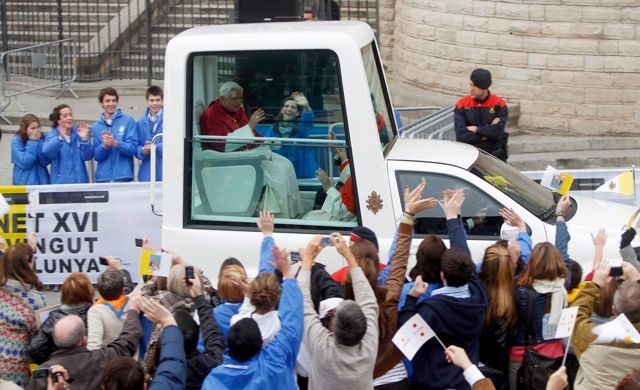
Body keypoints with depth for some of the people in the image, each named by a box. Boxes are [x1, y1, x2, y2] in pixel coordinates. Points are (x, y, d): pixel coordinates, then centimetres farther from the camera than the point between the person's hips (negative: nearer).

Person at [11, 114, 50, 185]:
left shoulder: (42, 139, 0)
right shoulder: (16, 141, -8)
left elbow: (45, 162, -8)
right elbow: (24, 163, -17)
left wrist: (39, 141, -15)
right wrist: (33, 142, -16)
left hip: (42, 182, 3)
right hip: (23, 184, -3)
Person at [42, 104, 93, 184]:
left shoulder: (78, 133, 5)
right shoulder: (52, 135, 0)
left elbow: (87, 156, -2)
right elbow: (46, 152, -21)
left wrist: (84, 139, -18)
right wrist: (60, 138, -37)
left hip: (80, 180, 2)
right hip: (61, 182, -2)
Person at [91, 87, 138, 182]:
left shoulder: (128, 121, 2)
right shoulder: (96, 126, 11)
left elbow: (132, 148, -4)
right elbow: (96, 156, 8)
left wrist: (116, 143, -20)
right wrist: (104, 146, -12)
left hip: (123, 176, -2)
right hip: (103, 177, 2)